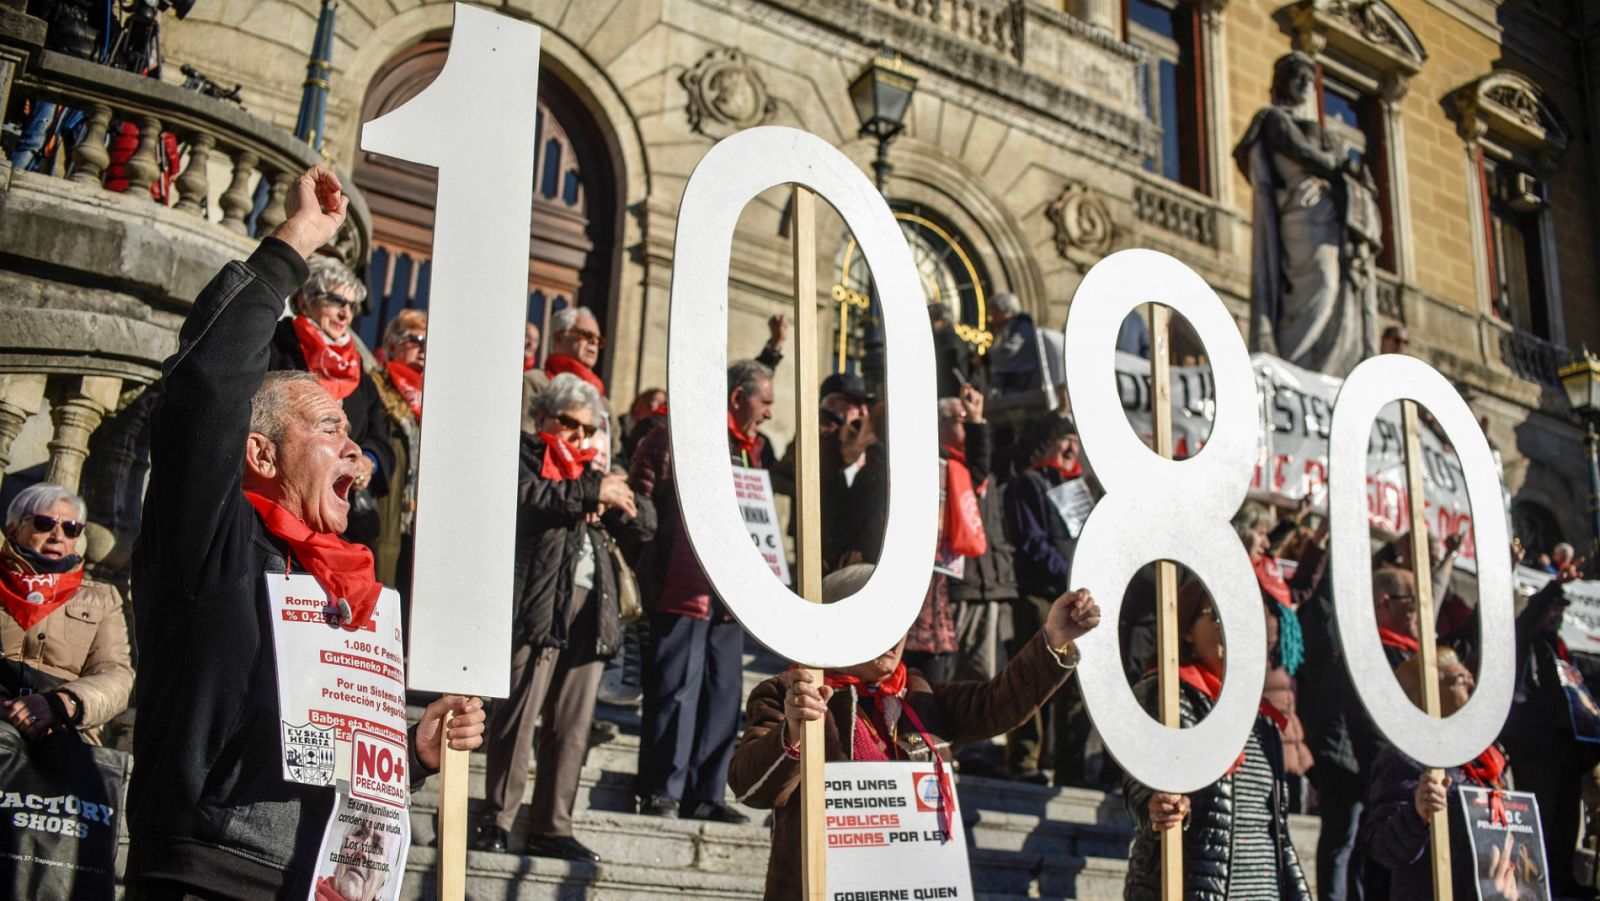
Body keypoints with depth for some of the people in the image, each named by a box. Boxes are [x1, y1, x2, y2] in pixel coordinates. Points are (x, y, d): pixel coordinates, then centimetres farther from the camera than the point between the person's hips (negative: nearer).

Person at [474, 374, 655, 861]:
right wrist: (592, 491, -15)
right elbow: (526, 496, -14)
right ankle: (497, 820, -1)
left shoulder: (589, 472, 27)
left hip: (589, 607, 6)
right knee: (518, 714, -8)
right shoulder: (523, 455, 8)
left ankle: (552, 828, 10)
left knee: (572, 725, 5)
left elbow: (646, 522, 21)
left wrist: (615, 501, 1)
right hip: (537, 601, -6)